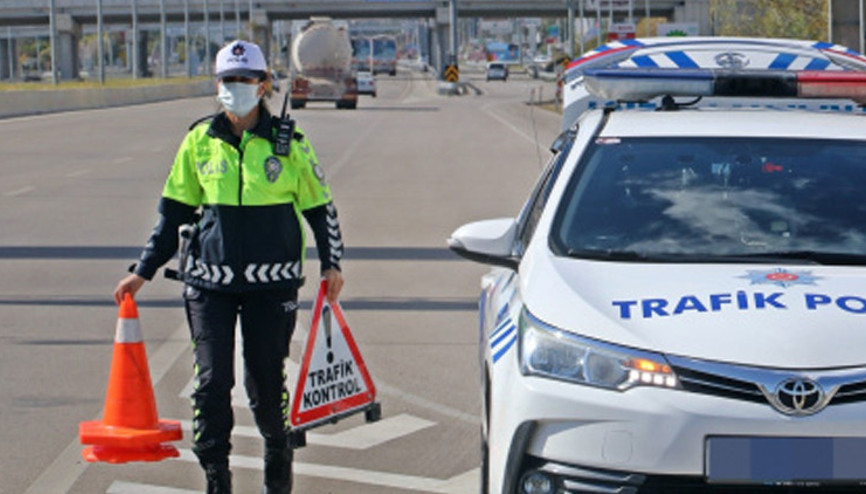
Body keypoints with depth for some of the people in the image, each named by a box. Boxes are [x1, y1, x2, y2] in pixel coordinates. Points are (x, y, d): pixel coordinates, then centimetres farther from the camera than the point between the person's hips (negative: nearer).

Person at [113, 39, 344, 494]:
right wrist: (144, 271, 11)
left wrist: (331, 264, 0)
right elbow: (174, 211, 13)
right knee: (211, 381, -5)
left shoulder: (288, 143, 1)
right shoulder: (200, 142, 5)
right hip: (210, 281, 1)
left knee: (266, 381, 3)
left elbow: (320, 206, 10)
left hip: (271, 282, -1)